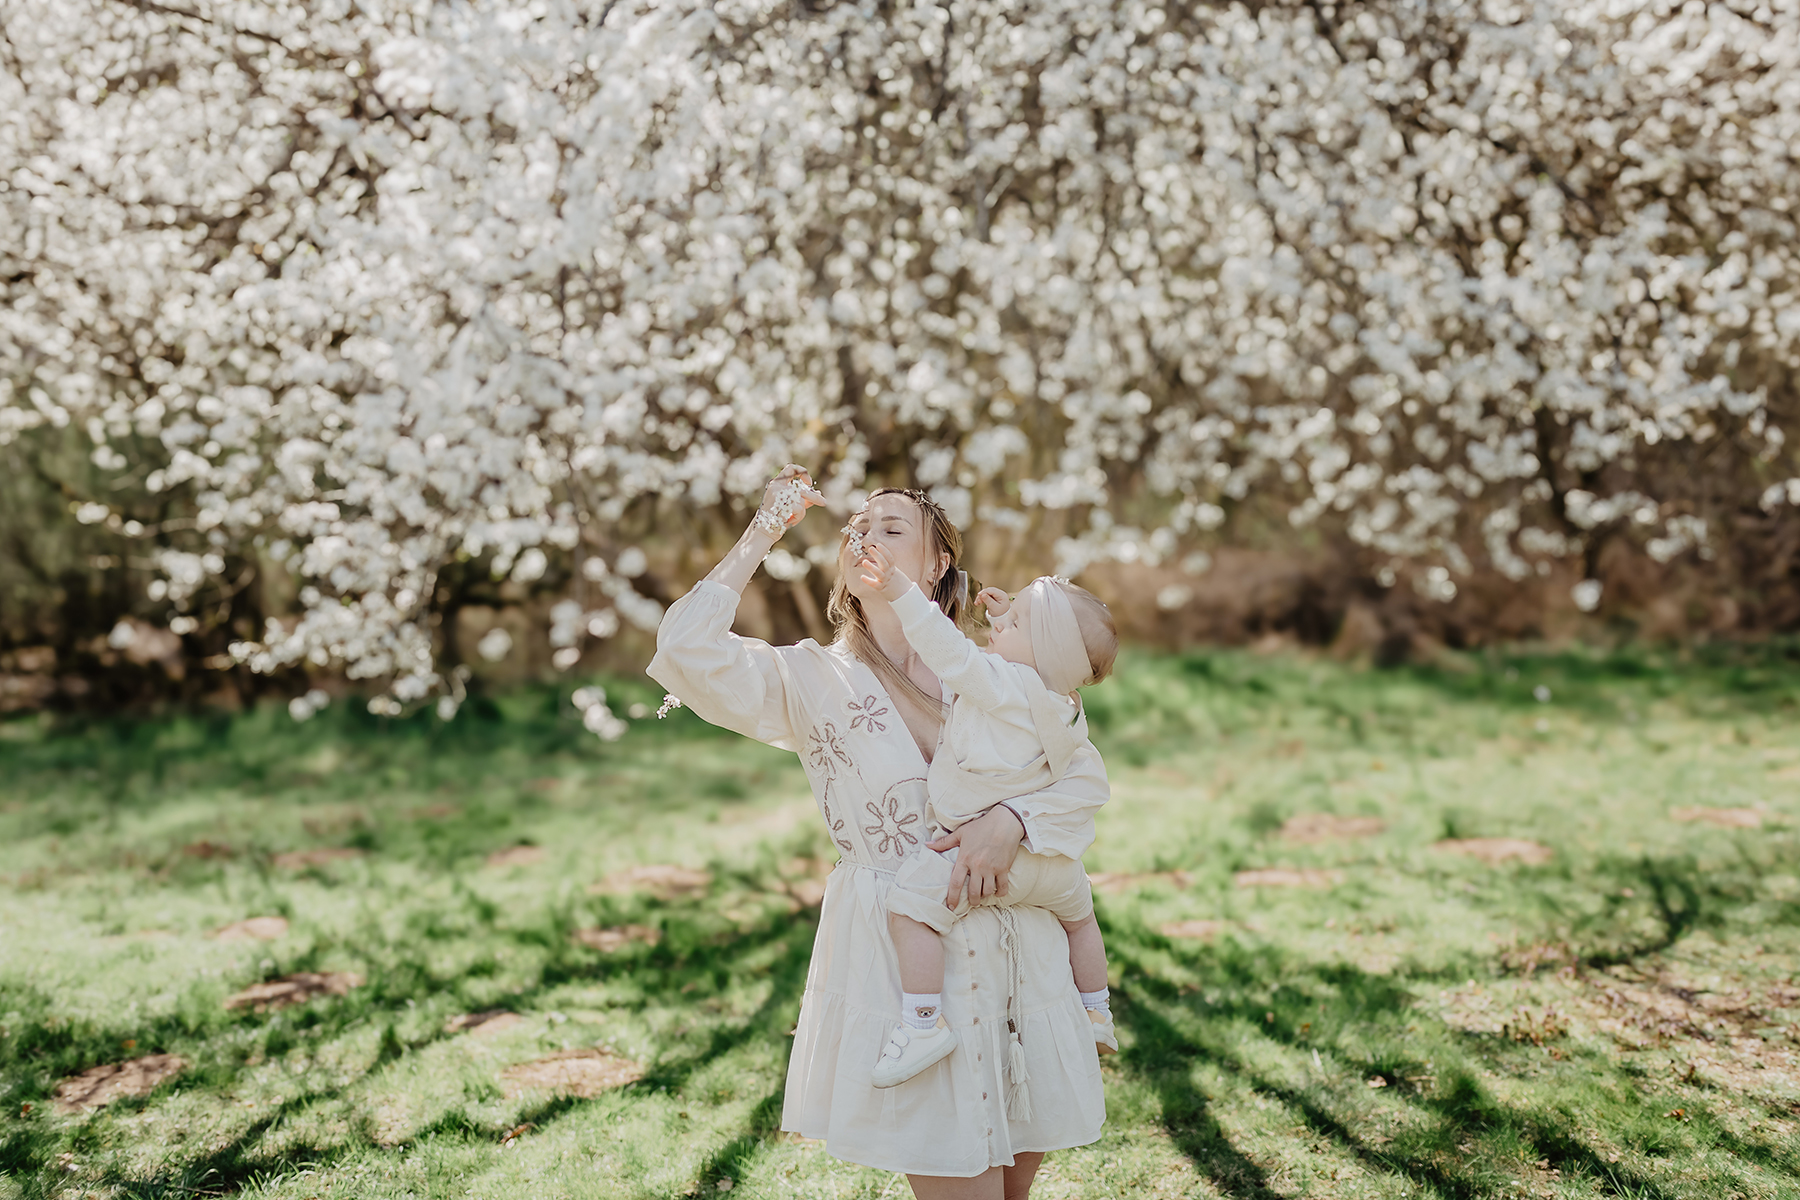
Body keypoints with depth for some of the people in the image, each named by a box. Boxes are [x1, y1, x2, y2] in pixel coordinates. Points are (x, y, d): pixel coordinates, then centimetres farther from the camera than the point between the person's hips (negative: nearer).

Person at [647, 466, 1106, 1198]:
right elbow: (684, 653, -17)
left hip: (1017, 943, 4)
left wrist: (1011, 822, -18)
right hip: (905, 956, -3)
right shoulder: (812, 680, -2)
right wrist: (760, 537, -8)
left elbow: (1087, 776, 3)